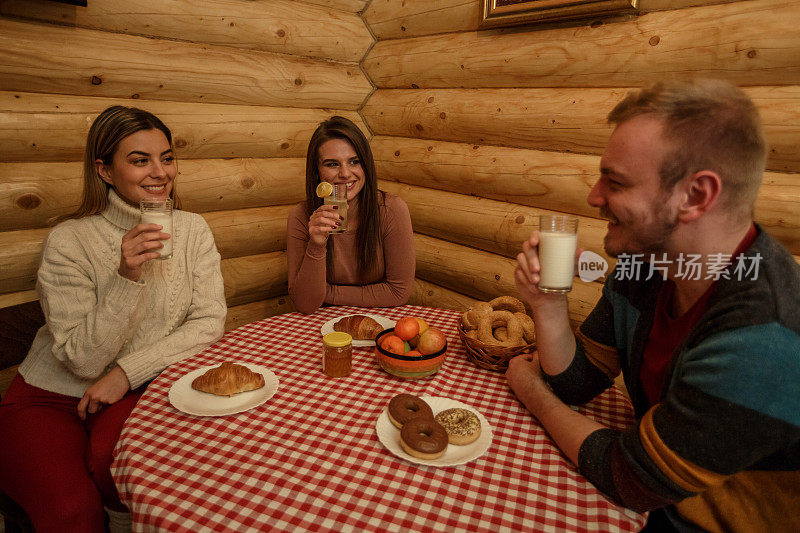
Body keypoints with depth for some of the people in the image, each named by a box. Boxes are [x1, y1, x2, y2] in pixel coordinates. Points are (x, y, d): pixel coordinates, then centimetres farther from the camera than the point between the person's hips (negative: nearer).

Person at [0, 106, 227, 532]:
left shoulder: (191, 230, -4)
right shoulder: (69, 241, -13)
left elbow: (209, 322, -8)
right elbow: (83, 360, -16)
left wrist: (128, 371, -17)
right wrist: (126, 277, -29)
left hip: (139, 388, 2)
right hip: (50, 396, -1)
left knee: (117, 459, -27)